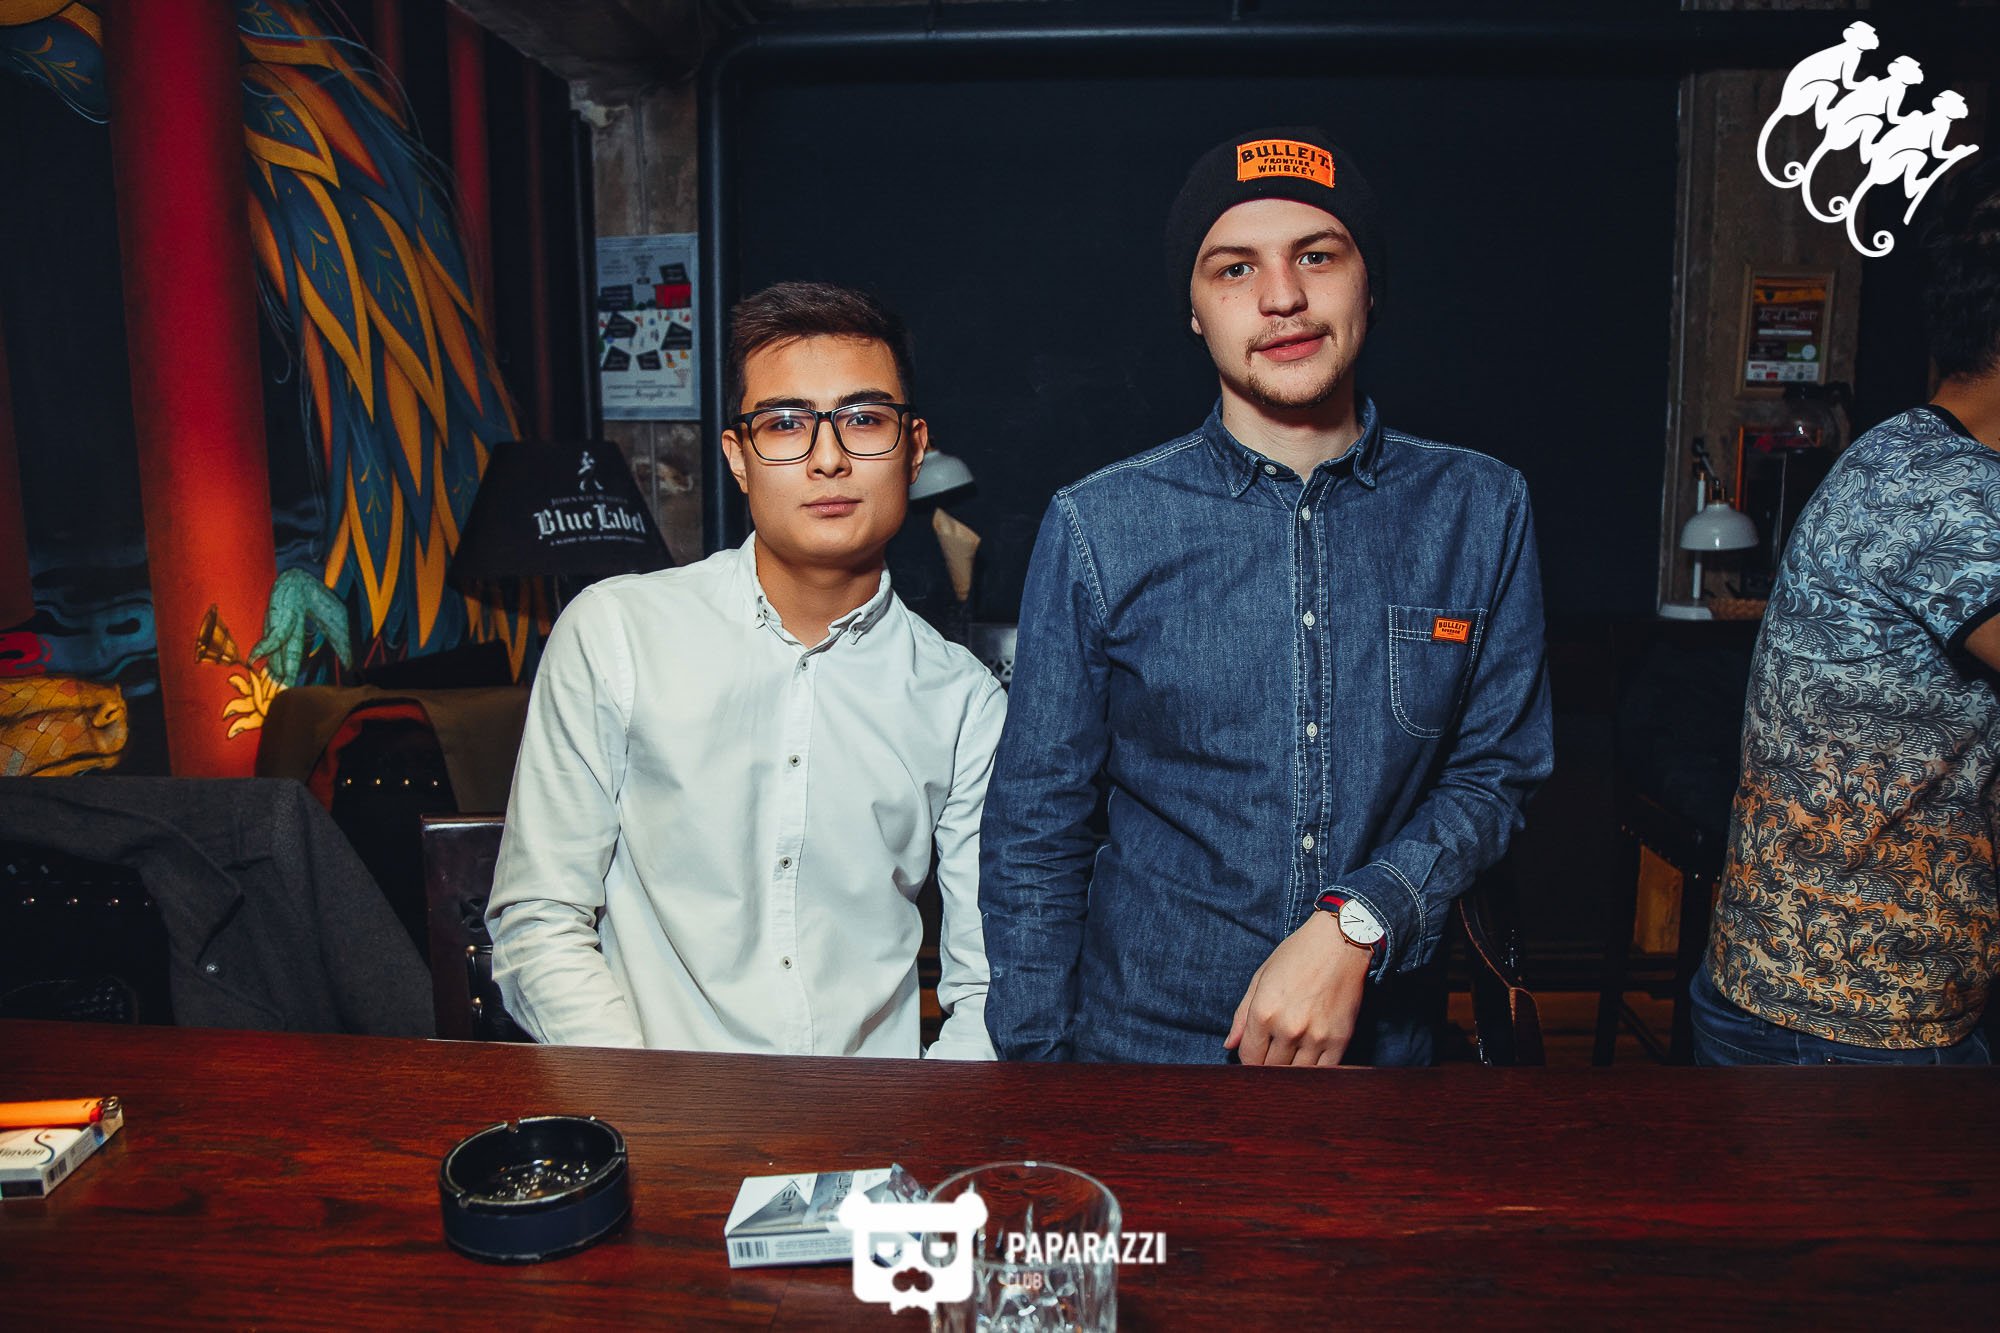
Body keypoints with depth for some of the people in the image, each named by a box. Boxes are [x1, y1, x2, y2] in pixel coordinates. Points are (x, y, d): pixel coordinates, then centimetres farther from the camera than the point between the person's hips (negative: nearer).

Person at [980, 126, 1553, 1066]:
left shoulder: (1480, 510, -4)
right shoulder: (1096, 528, -10)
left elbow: (1495, 772, -2)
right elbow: (1034, 832, -6)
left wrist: (1355, 926, -18)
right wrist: (1040, 1087, -6)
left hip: (1385, 1038, 2)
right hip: (1142, 1040, -1)